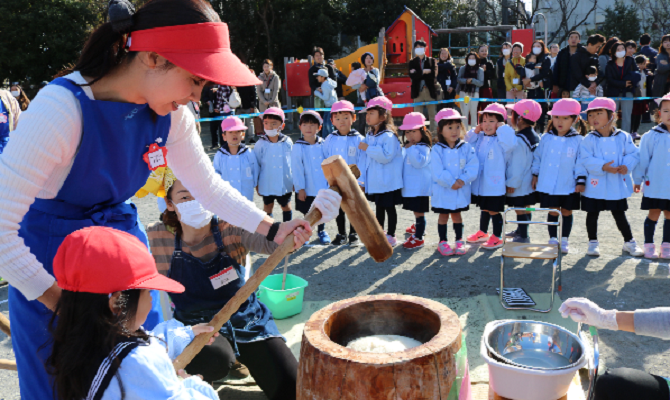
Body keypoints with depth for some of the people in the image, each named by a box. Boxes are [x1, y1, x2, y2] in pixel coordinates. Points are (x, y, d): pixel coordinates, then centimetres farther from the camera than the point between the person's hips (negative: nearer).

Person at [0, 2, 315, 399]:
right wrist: (60, 301, -20)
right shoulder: (63, 107, -31)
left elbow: (210, 186, 1)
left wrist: (272, 228, -9)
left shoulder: (170, 113, -12)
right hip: (48, 266, -5)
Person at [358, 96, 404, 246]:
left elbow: (386, 156, -27)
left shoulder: (389, 136, -16)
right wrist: (361, 179, 6)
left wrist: (368, 148, -22)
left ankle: (391, 236, 16)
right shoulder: (369, 135, 8)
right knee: (379, 208, 18)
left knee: (389, 208, 5)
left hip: (387, 182, -7)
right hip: (374, 182, 7)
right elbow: (363, 159, 10)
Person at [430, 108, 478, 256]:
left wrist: (463, 180, -20)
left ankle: (459, 241, 26)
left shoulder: (466, 147, -1)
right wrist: (450, 182, -20)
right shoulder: (437, 149, -10)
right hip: (443, 191, -2)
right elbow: (437, 171, -16)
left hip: (461, 191, 2)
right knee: (443, 215, 9)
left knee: (456, 215, 16)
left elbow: (473, 166, -8)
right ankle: (442, 242, 19)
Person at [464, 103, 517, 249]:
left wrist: (502, 128, -24)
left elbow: (510, 143, -36)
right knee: (484, 210, 23)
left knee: (494, 211, 4)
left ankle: (497, 238, 19)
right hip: (479, 184, 7)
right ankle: (482, 233, 39)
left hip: (494, 186, -7)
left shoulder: (501, 140, -15)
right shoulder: (480, 138, 6)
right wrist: (475, 132, 4)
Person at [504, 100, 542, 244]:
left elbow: (517, 165, -21)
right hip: (530, 182, 10)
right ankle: (521, 230, 34)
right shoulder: (535, 136, 7)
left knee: (520, 209, -1)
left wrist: (511, 183, -15)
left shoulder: (519, 140, -22)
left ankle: (523, 236, 6)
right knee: (526, 208, 19)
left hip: (519, 185, -10)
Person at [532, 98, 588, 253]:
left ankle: (565, 240, 25)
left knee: (566, 211, 12)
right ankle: (553, 239, 21)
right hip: (547, 185, 1)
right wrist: (535, 174, 9)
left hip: (569, 186, -1)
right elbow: (537, 156, 11)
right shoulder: (546, 138, 2)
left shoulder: (578, 140, -4)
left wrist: (580, 181, -7)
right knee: (552, 211, 8)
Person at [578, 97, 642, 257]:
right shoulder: (588, 140, -7)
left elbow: (633, 154, -2)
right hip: (595, 185, -1)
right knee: (592, 214, 10)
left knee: (619, 214, 11)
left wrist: (627, 165, -20)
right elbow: (586, 160, -14)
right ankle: (593, 242, 26)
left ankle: (629, 242, 27)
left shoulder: (623, 137, -1)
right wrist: (602, 167, -27)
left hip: (617, 185, 1)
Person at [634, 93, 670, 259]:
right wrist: (638, 180, 1)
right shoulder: (651, 136, -6)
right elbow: (643, 158, -1)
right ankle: (649, 245, 19)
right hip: (655, 185, -2)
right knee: (653, 214, 5)